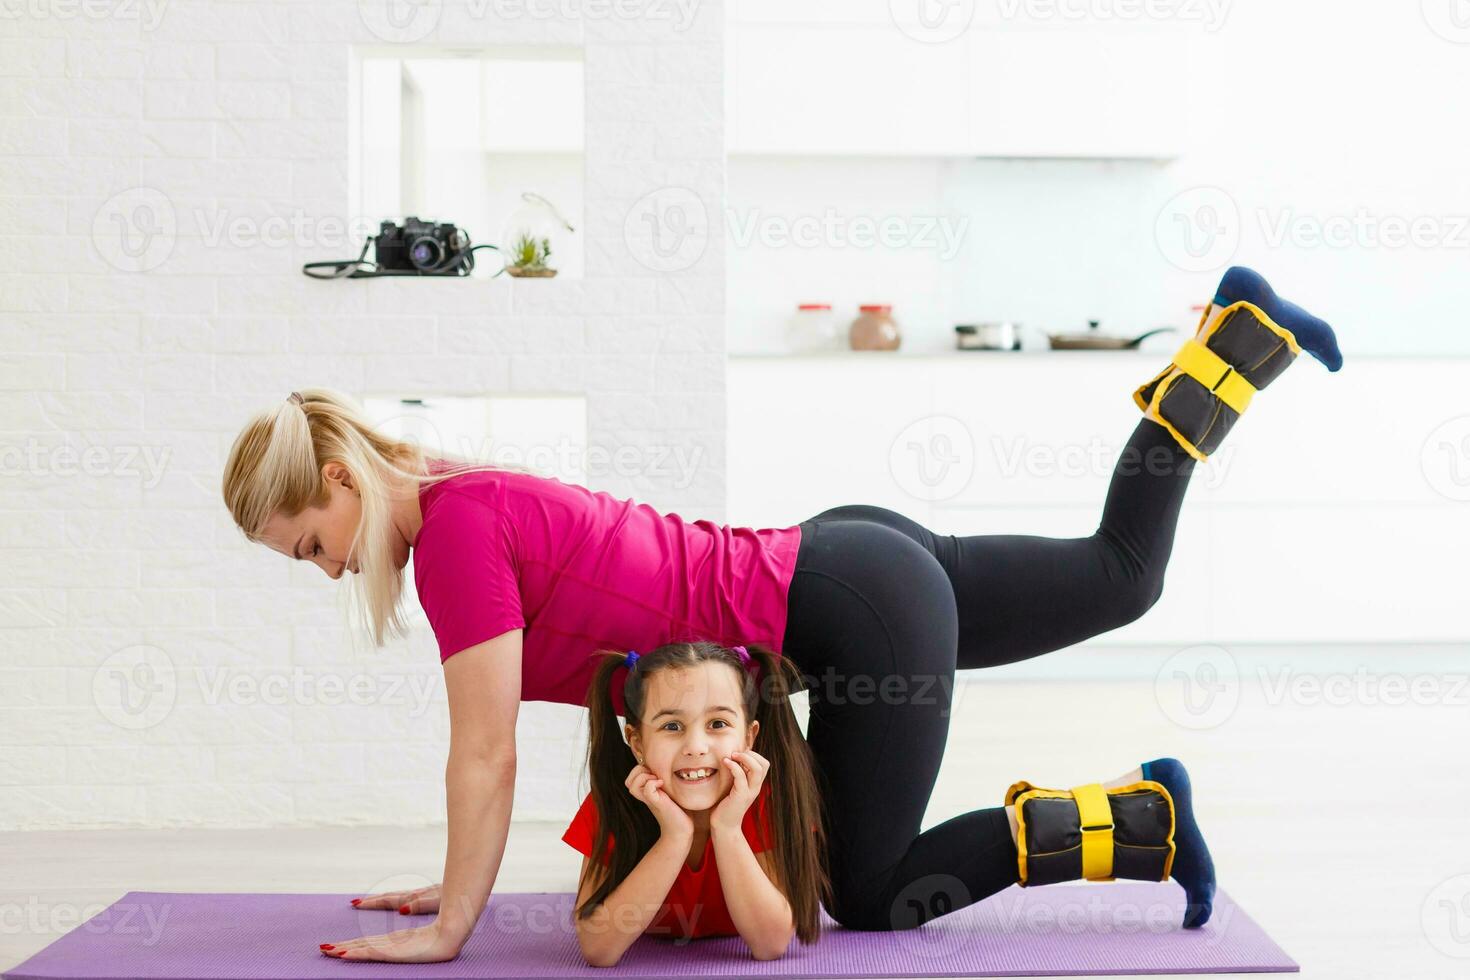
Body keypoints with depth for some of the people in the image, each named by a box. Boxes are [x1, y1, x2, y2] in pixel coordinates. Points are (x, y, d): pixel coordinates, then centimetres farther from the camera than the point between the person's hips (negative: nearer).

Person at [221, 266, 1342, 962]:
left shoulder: (457, 527, -20)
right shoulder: (471, 502, 7)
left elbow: (485, 754, -17)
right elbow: (490, 741, 15)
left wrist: (445, 931, -10)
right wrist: (462, 880, 17)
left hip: (853, 613, -9)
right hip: (847, 570, 9)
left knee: (874, 898, 5)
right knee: (1122, 573, 24)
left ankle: (1141, 815, 5)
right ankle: (1240, 333, 26)